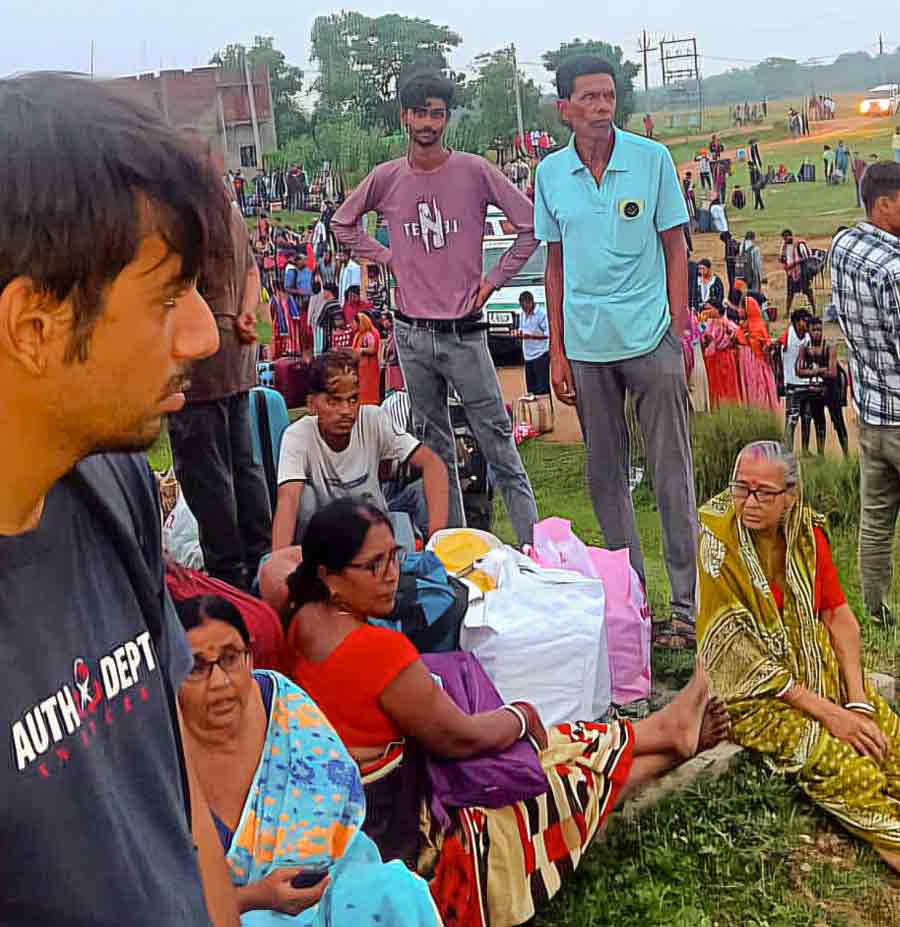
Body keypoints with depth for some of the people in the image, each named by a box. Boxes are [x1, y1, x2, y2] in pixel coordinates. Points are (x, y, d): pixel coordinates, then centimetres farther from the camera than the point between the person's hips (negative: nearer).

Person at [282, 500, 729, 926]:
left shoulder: (302, 618, -7)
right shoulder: (378, 648, -33)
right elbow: (458, 738, -21)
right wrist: (523, 716, -3)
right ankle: (665, 733, 33)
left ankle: (664, 732, 33)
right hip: (397, 838, -9)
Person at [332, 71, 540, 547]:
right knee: (434, 449, 12)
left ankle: (533, 545, 3)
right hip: (411, 333, 3)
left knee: (498, 443, -3)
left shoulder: (474, 171, -5)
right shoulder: (386, 178, 3)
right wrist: (387, 258, 8)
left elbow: (530, 224, -2)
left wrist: (494, 279, -3)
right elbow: (343, 223, 19)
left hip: (464, 332, -3)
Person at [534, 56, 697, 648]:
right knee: (605, 474, 11)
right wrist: (557, 351, 7)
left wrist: (679, 333, -5)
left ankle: (687, 605, 9)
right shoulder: (551, 173, 6)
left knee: (673, 472, 0)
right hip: (586, 343, 3)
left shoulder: (652, 158, -1)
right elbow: (556, 265, 11)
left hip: (650, 335, -3)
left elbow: (675, 249, 3)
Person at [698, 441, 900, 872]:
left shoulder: (806, 532, 0)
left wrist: (858, 702, -10)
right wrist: (827, 713, -20)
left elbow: (838, 615, 3)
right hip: (753, 693, -6)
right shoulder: (715, 542, -17)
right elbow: (741, 654, -18)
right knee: (850, 770, -23)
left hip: (820, 670, 6)